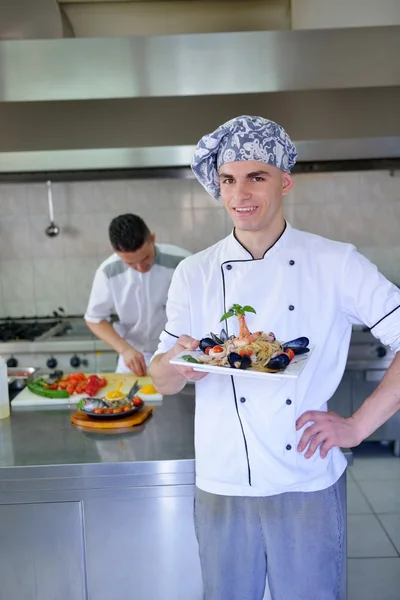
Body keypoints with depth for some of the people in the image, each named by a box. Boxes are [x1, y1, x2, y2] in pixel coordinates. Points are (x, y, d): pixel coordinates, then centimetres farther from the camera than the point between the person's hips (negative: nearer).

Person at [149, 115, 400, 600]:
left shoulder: (336, 264, -7)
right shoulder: (194, 274, -2)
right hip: (221, 487, 2)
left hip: (309, 487, -1)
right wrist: (175, 365, -21)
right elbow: (162, 380, 2)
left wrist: (358, 426, -11)